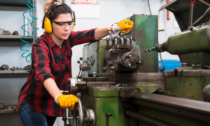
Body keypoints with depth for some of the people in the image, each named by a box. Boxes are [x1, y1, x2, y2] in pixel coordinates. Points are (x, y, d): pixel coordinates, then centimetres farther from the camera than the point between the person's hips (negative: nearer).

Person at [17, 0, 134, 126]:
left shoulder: (66, 38, -6)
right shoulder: (41, 45, -25)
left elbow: (90, 35, -21)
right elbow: (43, 73, -43)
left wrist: (115, 28, -39)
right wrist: (59, 97, -60)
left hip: (51, 103, 6)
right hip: (33, 104, -6)